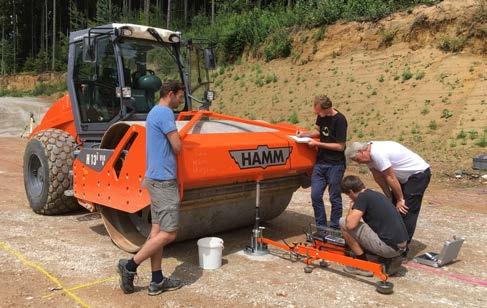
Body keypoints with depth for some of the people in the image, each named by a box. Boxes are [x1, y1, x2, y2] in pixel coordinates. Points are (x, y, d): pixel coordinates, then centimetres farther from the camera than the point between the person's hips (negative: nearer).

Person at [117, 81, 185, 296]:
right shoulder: (165, 113, -14)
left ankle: (157, 281, 16)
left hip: (155, 178, 10)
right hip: (164, 180, -10)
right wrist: (176, 138, 7)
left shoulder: (154, 112, 18)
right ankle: (130, 266, 3)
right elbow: (177, 148, -15)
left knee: (157, 230, 10)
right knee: (168, 233, -5)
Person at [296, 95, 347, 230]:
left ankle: (334, 229, 18)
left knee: (334, 197, 4)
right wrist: (304, 134, 4)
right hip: (320, 162, 6)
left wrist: (318, 144, -15)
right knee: (315, 195, 4)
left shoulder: (339, 120, -16)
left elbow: (340, 146, -16)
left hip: (335, 165, -6)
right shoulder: (321, 116, 4)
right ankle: (321, 227, 18)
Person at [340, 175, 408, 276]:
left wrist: (351, 209, 2)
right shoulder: (377, 195, 16)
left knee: (343, 223, -3)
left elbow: (350, 224, -19)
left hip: (389, 247, -9)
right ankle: (391, 259, 13)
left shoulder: (363, 197, -10)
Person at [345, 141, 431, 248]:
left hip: (419, 174, -10)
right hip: (406, 176, 10)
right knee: (394, 208, 11)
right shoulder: (369, 154, -2)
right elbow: (379, 177, 3)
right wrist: (389, 197, 6)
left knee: (406, 210, -11)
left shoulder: (378, 153, -31)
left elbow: (390, 178, -24)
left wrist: (400, 199, -15)